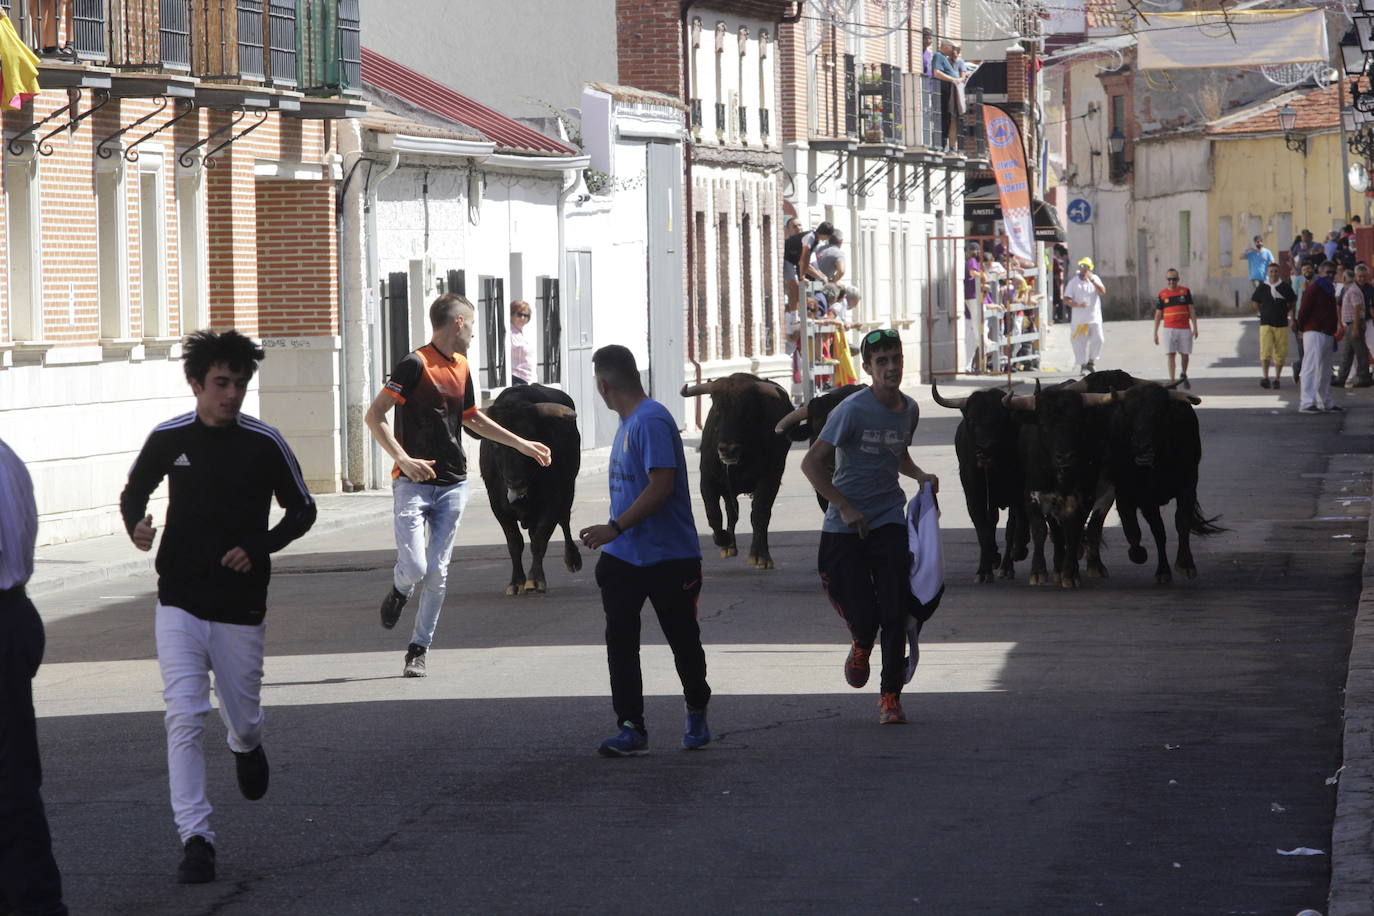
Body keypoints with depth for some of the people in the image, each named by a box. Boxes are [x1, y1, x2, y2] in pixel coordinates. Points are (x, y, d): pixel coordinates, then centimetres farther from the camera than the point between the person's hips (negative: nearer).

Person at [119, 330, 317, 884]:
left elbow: (302, 510, 5)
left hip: (241, 607, 0)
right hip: (180, 604, 0)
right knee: (184, 718, -12)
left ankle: (246, 748, 50)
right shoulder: (168, 439, -2)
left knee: (242, 718, 11)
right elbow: (133, 493, 14)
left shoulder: (264, 443, -5)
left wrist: (260, 548, -12)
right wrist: (136, 526, -9)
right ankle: (195, 839, -11)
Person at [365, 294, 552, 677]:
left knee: (437, 573, 2)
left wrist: (522, 444, 32)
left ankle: (419, 649, 13)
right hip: (413, 483, -6)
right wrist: (403, 458, -23)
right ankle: (399, 592, 22)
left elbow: (473, 419, 31)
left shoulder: (461, 367, 14)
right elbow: (374, 416, -13)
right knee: (414, 567, -14)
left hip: (452, 484, 6)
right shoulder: (415, 364, -10)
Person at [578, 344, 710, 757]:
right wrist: (611, 535, 22)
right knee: (620, 641, -1)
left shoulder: (652, 421, -18)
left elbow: (661, 486, -25)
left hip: (669, 557, -8)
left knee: (683, 641, 8)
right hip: (624, 556, 8)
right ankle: (631, 727, -2)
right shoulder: (627, 423, 12)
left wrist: (615, 528, -26)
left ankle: (697, 715, 28)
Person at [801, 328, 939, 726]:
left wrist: (920, 475, 6)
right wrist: (845, 508, -16)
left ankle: (890, 696, 4)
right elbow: (812, 462, -12)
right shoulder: (853, 410, -13)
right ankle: (861, 645, 33)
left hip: (889, 520, 4)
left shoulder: (909, 409, 6)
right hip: (845, 528, -4)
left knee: (895, 611, -7)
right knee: (863, 617, -5)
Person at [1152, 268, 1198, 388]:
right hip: (1169, 329, -1)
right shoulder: (1162, 294, 5)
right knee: (1170, 355, -9)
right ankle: (1172, 381, -8)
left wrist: (1195, 327, -1)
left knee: (1185, 354, 8)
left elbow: (1191, 310, 5)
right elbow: (1158, 315, 8)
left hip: (1184, 328, 1)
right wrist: (1155, 333, 4)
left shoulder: (1185, 291, 5)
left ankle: (1184, 376, 32)